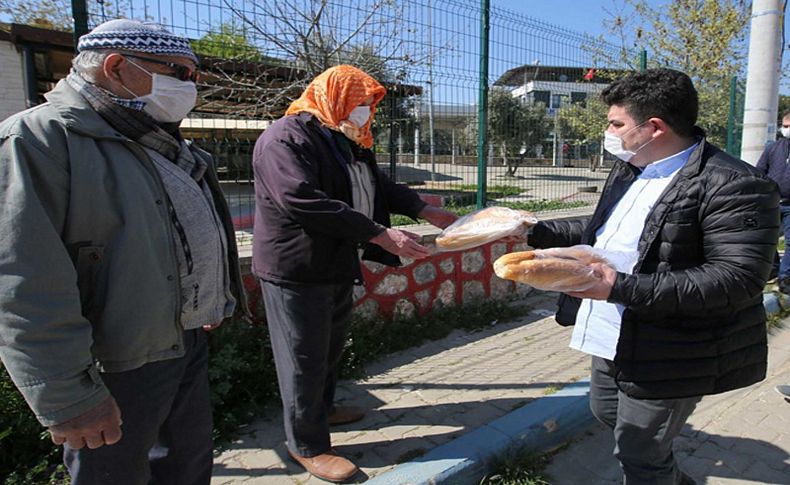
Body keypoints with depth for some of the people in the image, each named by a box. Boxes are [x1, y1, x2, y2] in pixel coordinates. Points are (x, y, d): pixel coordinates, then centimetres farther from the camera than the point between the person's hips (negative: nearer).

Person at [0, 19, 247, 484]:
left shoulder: (168, 145, 10)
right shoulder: (40, 139, -17)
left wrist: (214, 303, 23)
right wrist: (69, 395, -23)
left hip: (189, 343, 8)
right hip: (115, 371, -7)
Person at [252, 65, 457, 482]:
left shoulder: (347, 142, 14)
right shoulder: (285, 139, -18)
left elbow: (381, 187, 18)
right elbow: (304, 201, -31)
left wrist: (427, 211, 5)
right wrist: (382, 236, -32)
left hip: (337, 266, 9)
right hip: (296, 271, -9)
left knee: (330, 348, 22)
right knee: (305, 357, 2)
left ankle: (322, 408, 43)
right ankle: (307, 445, 18)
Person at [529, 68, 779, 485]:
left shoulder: (733, 186, -21)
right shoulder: (629, 169, 7)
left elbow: (737, 279, -28)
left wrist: (622, 287, -33)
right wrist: (536, 232, 11)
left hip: (665, 355, -9)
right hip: (613, 339, 10)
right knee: (606, 413, 27)